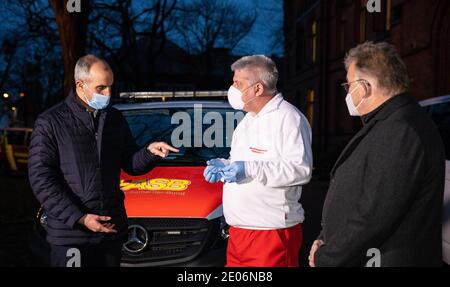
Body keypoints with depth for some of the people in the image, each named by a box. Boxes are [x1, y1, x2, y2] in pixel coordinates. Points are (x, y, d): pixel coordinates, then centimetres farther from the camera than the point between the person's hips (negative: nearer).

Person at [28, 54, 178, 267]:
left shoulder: (115, 119, 10)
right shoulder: (50, 122, -6)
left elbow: (131, 164, 16)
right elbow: (41, 178, -11)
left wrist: (149, 152, -7)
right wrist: (79, 218, -18)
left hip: (112, 229, 5)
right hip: (70, 234, -5)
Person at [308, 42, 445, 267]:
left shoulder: (400, 133, -22)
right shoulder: (385, 125, 14)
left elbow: (374, 216, -26)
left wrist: (325, 258, -16)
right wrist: (325, 240, 5)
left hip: (385, 260, -9)